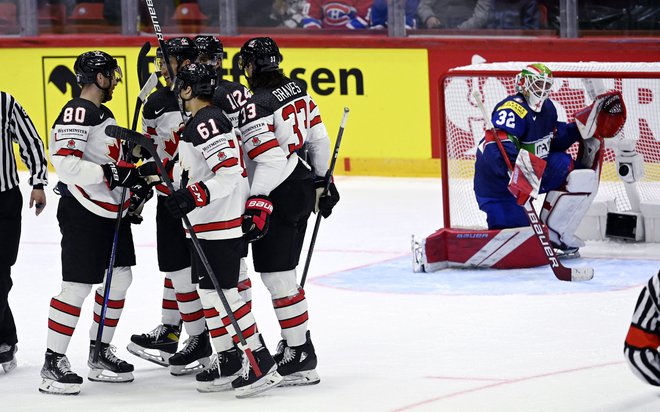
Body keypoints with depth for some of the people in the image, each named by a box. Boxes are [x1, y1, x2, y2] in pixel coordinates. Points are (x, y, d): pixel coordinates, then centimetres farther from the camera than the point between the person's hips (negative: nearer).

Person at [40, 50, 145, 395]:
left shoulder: (103, 113, 16)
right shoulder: (77, 112, -17)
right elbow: (65, 163, -26)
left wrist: (135, 179, 17)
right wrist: (111, 173, -27)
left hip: (111, 210, 10)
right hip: (82, 214, -10)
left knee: (120, 277, 11)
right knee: (78, 285, -10)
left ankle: (100, 354, 22)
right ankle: (53, 363, -4)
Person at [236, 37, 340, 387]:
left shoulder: (256, 106, -18)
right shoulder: (296, 90, 8)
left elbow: (269, 160, -24)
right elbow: (318, 137, 15)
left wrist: (257, 205, -25)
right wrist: (322, 181, 26)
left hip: (279, 195, -9)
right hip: (303, 185, 9)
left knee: (277, 277, -6)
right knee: (285, 272, 19)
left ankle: (300, 358, -6)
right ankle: (297, 344, 25)